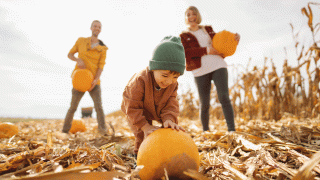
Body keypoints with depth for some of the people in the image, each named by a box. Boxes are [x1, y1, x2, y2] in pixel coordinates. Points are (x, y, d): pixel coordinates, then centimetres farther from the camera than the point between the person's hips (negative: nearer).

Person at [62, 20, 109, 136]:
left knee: (99, 106, -12)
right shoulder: (81, 41, 7)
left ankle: (102, 129, -1)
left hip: (94, 81, 0)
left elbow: (101, 66, -3)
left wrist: (96, 80, -18)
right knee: (73, 107, 3)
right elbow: (70, 54, 13)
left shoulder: (103, 48, 4)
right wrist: (78, 60, -10)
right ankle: (65, 131, 17)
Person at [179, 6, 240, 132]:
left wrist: (234, 38, 10)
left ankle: (232, 130, -10)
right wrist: (205, 50, -16)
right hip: (200, 71, -2)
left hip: (218, 66, 2)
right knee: (204, 104, 0)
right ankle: (205, 131, 18)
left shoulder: (208, 30, 22)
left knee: (224, 98, -12)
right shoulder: (183, 36, 11)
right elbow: (185, 52, -7)